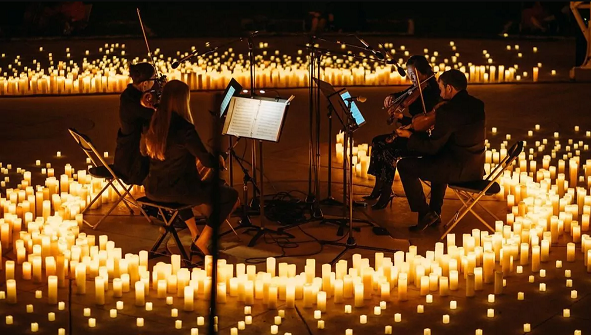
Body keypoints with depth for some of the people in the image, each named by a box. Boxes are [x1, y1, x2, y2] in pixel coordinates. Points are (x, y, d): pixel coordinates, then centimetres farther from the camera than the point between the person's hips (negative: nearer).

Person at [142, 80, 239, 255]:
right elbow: (207, 161, -14)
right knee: (231, 196, 8)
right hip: (176, 190, -7)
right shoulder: (183, 127, -20)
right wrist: (219, 160, 8)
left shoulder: (154, 123, 1)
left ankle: (195, 235, 37)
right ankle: (203, 241, 9)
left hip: (153, 189, 8)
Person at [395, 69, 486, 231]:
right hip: (477, 167, 9)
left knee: (404, 166, 1)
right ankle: (435, 211, 36)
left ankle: (425, 214, 8)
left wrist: (410, 136, 1)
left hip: (460, 169, -9)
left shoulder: (447, 110, -19)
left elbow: (432, 147, -14)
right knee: (439, 160, 38)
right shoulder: (477, 105, 6)